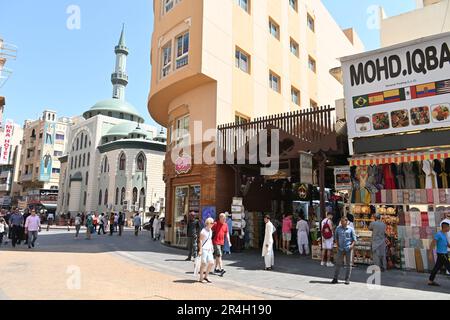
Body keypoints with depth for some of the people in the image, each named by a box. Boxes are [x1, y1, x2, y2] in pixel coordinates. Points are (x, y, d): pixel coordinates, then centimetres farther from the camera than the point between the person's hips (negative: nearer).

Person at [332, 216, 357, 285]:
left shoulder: (350, 229, 1)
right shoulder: (338, 228, 7)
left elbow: (354, 239, 4)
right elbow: (336, 237, 15)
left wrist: (352, 245, -12)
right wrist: (337, 245, 4)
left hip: (348, 248, -1)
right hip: (340, 248, 1)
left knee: (348, 264, 6)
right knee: (338, 263, 2)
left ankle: (347, 279, 15)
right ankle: (335, 278, 8)